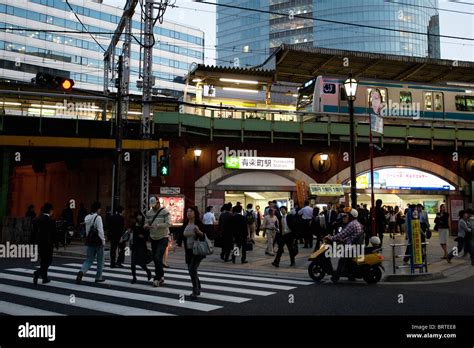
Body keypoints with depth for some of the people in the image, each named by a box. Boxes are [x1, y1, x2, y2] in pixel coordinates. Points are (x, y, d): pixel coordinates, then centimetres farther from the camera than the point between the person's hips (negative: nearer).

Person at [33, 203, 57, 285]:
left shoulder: (38, 219, 4)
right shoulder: (51, 221, -14)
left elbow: (35, 232, 7)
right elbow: (53, 234, -13)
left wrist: (37, 241, 16)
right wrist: (56, 244, -3)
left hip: (40, 243, 6)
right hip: (48, 244, -6)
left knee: (43, 261, 16)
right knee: (48, 261, 2)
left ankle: (45, 278, 21)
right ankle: (37, 273, -17)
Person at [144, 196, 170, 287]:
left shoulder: (165, 211, -10)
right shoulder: (149, 213, 7)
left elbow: (167, 224, -18)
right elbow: (146, 223, 9)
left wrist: (157, 225, -30)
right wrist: (146, 226, -15)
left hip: (163, 238, -6)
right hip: (153, 238, 6)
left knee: (158, 257, -16)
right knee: (155, 258, 11)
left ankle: (158, 278, -6)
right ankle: (161, 276, 27)